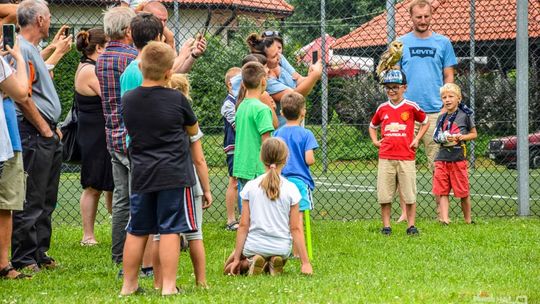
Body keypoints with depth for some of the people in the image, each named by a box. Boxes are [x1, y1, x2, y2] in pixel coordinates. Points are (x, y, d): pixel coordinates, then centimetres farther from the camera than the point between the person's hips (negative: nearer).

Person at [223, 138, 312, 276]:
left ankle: (249, 263, -5)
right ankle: (273, 264, 0)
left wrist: (236, 259, 1)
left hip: (254, 246, -1)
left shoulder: (250, 187, -5)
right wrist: (305, 262, -2)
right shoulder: (291, 189, -6)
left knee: (229, 269, 25)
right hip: (281, 248, 1)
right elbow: (295, 229, -6)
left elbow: (243, 225, -4)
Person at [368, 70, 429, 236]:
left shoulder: (411, 107, 1)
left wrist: (417, 139, 6)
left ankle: (411, 226, 11)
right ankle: (386, 226, 11)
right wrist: (375, 141, 10)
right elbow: (372, 126, 26)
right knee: (384, 195, 2)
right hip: (385, 157, 2)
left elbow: (425, 122, 16)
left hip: (406, 157, -2)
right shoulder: (382, 108, 8)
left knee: (410, 194, 1)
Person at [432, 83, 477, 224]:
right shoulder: (441, 118, 12)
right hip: (442, 158, 4)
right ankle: (444, 218, -4)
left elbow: (474, 133, 6)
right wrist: (443, 139, -6)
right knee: (442, 191, -2)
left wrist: (462, 137, -11)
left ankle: (467, 219, 16)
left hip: (458, 157, -4)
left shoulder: (465, 115, 0)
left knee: (463, 192, 3)